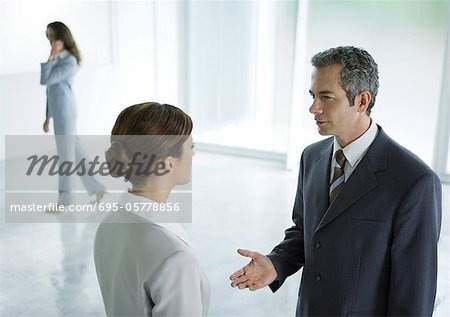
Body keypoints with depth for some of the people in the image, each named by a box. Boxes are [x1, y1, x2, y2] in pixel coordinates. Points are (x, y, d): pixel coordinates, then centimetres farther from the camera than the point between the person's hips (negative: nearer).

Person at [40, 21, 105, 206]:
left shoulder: (69, 61, -13)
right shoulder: (57, 60, 14)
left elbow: (45, 80, -20)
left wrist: (51, 57, -14)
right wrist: (48, 117, 18)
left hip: (65, 114, -9)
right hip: (58, 114, 9)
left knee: (66, 155, 0)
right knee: (76, 153, 12)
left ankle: (64, 200, 10)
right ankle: (96, 188, 21)